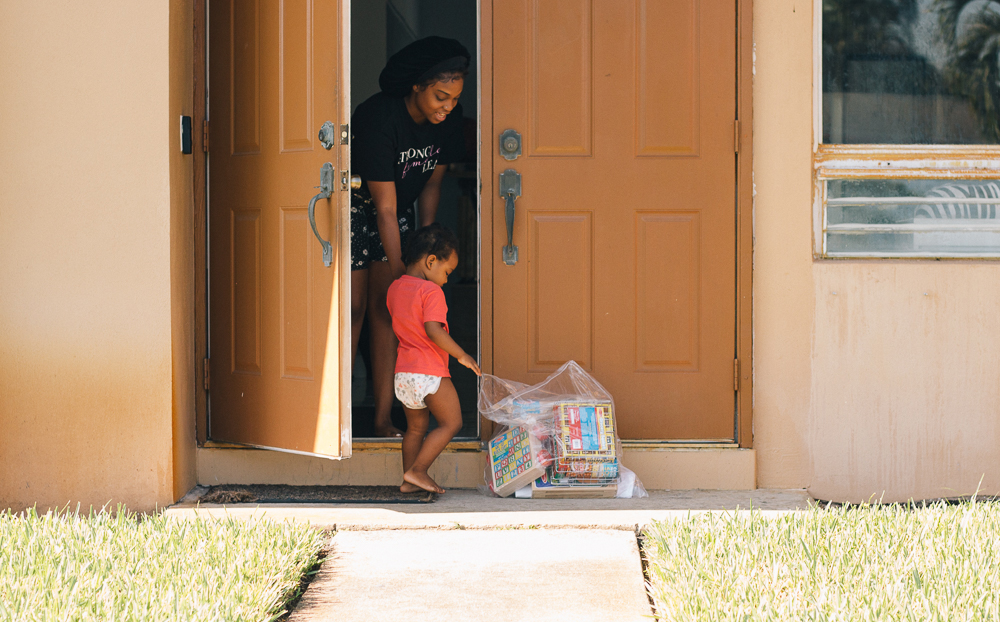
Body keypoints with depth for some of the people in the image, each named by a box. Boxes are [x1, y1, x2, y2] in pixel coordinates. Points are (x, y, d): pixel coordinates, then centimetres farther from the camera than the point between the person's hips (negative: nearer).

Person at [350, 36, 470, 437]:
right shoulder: (378, 117, -32)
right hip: (355, 205, -5)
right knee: (354, 306, -6)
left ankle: (383, 419, -3)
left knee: (385, 307, -1)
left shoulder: (449, 118, -14)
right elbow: (386, 208, -31)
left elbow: (432, 182, 1)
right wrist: (400, 272, -31)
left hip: (397, 208, 5)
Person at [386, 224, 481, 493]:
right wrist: (462, 355, -16)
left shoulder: (394, 288, 12)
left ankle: (409, 480, 17)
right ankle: (417, 471, -6)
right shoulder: (431, 291, -13)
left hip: (403, 372, 8)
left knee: (416, 426, 17)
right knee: (451, 423, 0)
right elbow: (433, 330, -23)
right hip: (429, 372, -8)